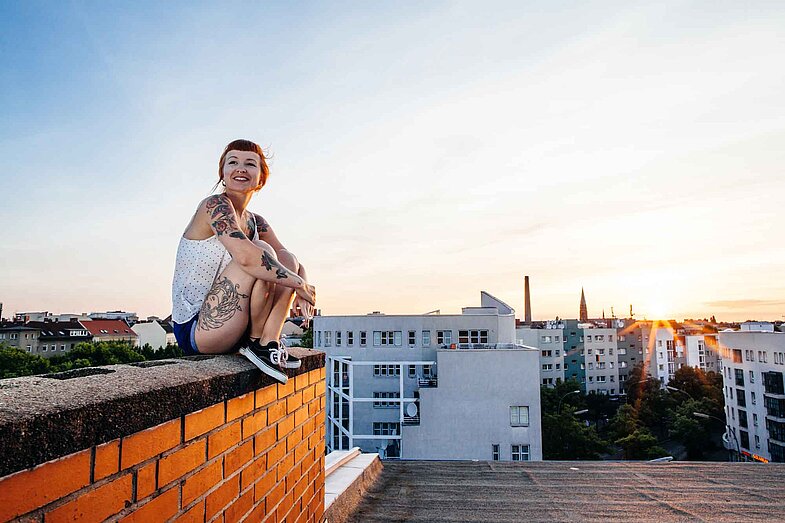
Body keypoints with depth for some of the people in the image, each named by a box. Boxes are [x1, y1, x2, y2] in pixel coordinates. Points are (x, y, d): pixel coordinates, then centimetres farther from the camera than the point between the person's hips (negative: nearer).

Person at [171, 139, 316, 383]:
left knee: (288, 262, -1)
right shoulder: (215, 205, -12)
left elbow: (295, 265, 8)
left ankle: (269, 342, -13)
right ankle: (257, 342, -9)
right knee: (264, 255, -23)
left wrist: (301, 293, -14)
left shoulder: (256, 223, 11)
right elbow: (246, 256, -29)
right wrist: (300, 284, -20)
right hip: (194, 330, -8)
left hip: (231, 328, 8)